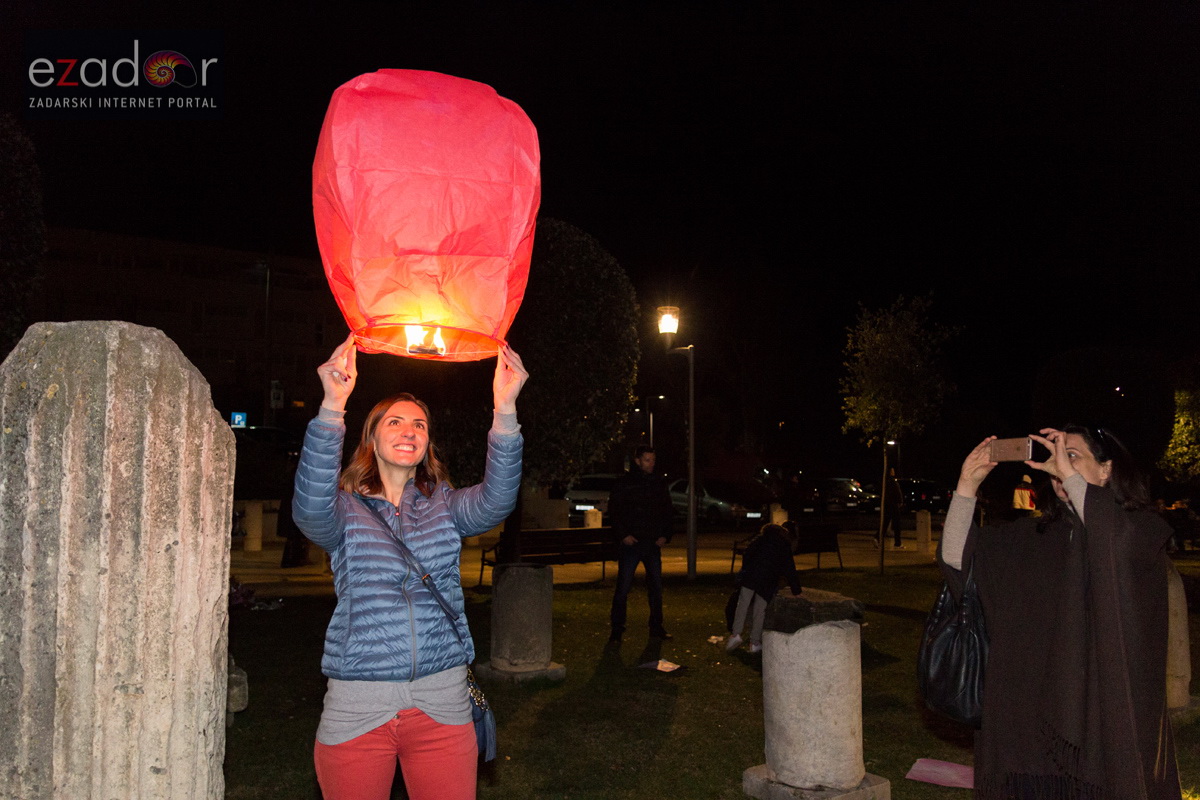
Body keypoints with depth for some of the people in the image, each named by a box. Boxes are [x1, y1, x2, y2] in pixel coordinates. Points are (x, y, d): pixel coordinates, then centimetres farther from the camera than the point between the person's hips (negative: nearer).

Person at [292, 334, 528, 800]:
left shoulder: (443, 506, 6)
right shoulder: (345, 509, 2)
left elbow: (495, 501, -14)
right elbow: (311, 509, -22)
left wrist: (505, 408, -29)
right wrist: (333, 405, -34)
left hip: (441, 700, 1)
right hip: (358, 706, -1)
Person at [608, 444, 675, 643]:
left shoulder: (659, 483, 9)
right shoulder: (623, 483, -3)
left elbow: (667, 511, 14)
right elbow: (614, 511, -3)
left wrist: (665, 535, 3)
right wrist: (623, 535, -12)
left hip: (653, 544, 4)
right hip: (630, 543, -4)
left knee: (656, 587, 10)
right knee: (623, 587, -3)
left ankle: (656, 628, 22)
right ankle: (616, 631, 4)